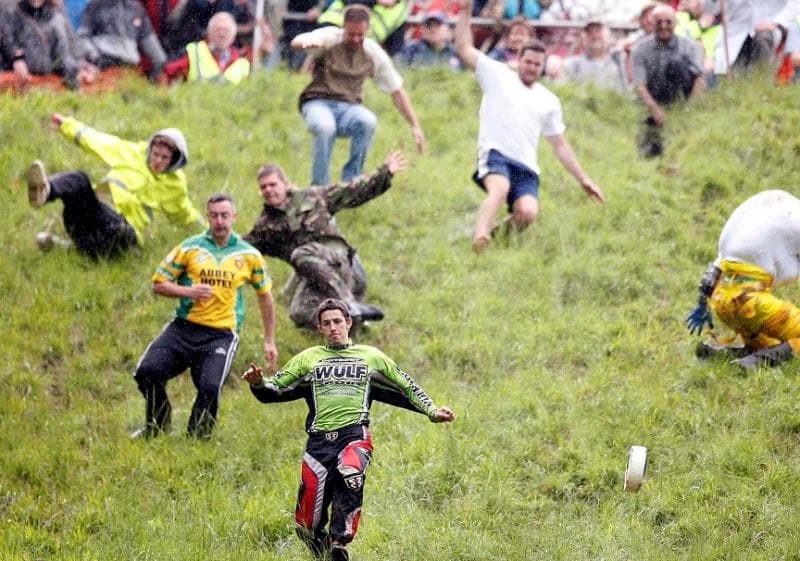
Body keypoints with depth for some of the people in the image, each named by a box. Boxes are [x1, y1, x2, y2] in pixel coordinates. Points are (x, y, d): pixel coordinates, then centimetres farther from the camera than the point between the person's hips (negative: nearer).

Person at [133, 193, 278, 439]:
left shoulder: (249, 255, 7)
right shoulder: (190, 248, 4)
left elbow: (265, 295, 19)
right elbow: (158, 283, 6)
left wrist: (269, 341, 18)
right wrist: (188, 291, -13)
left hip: (222, 334, -1)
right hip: (184, 327, 1)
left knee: (209, 387, -24)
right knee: (147, 372, -14)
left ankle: (197, 436, 5)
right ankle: (157, 426, 13)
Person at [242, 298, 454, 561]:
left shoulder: (371, 357, 19)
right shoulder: (308, 358, 20)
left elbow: (407, 388, 24)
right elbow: (274, 390, 14)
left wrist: (432, 412, 12)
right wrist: (258, 383, -8)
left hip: (354, 435, -2)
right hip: (319, 441, 2)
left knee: (350, 474, -39)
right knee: (307, 525, -6)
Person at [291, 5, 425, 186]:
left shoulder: (374, 53, 2)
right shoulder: (330, 38, -6)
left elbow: (397, 91, 9)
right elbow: (296, 42, -25)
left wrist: (415, 126, 4)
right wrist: (308, 43, -50)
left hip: (348, 107, 2)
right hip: (318, 102, -2)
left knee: (369, 121, -32)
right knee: (325, 127, -38)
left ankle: (351, 181, -20)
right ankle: (318, 187, -22)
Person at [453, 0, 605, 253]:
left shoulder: (549, 101, 20)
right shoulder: (497, 75, 12)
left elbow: (560, 145, 24)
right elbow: (464, 49, 7)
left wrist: (583, 179, 19)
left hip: (527, 168, 3)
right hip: (495, 155, -3)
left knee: (528, 213, -26)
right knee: (500, 188, -38)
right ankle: (480, 243, -54)